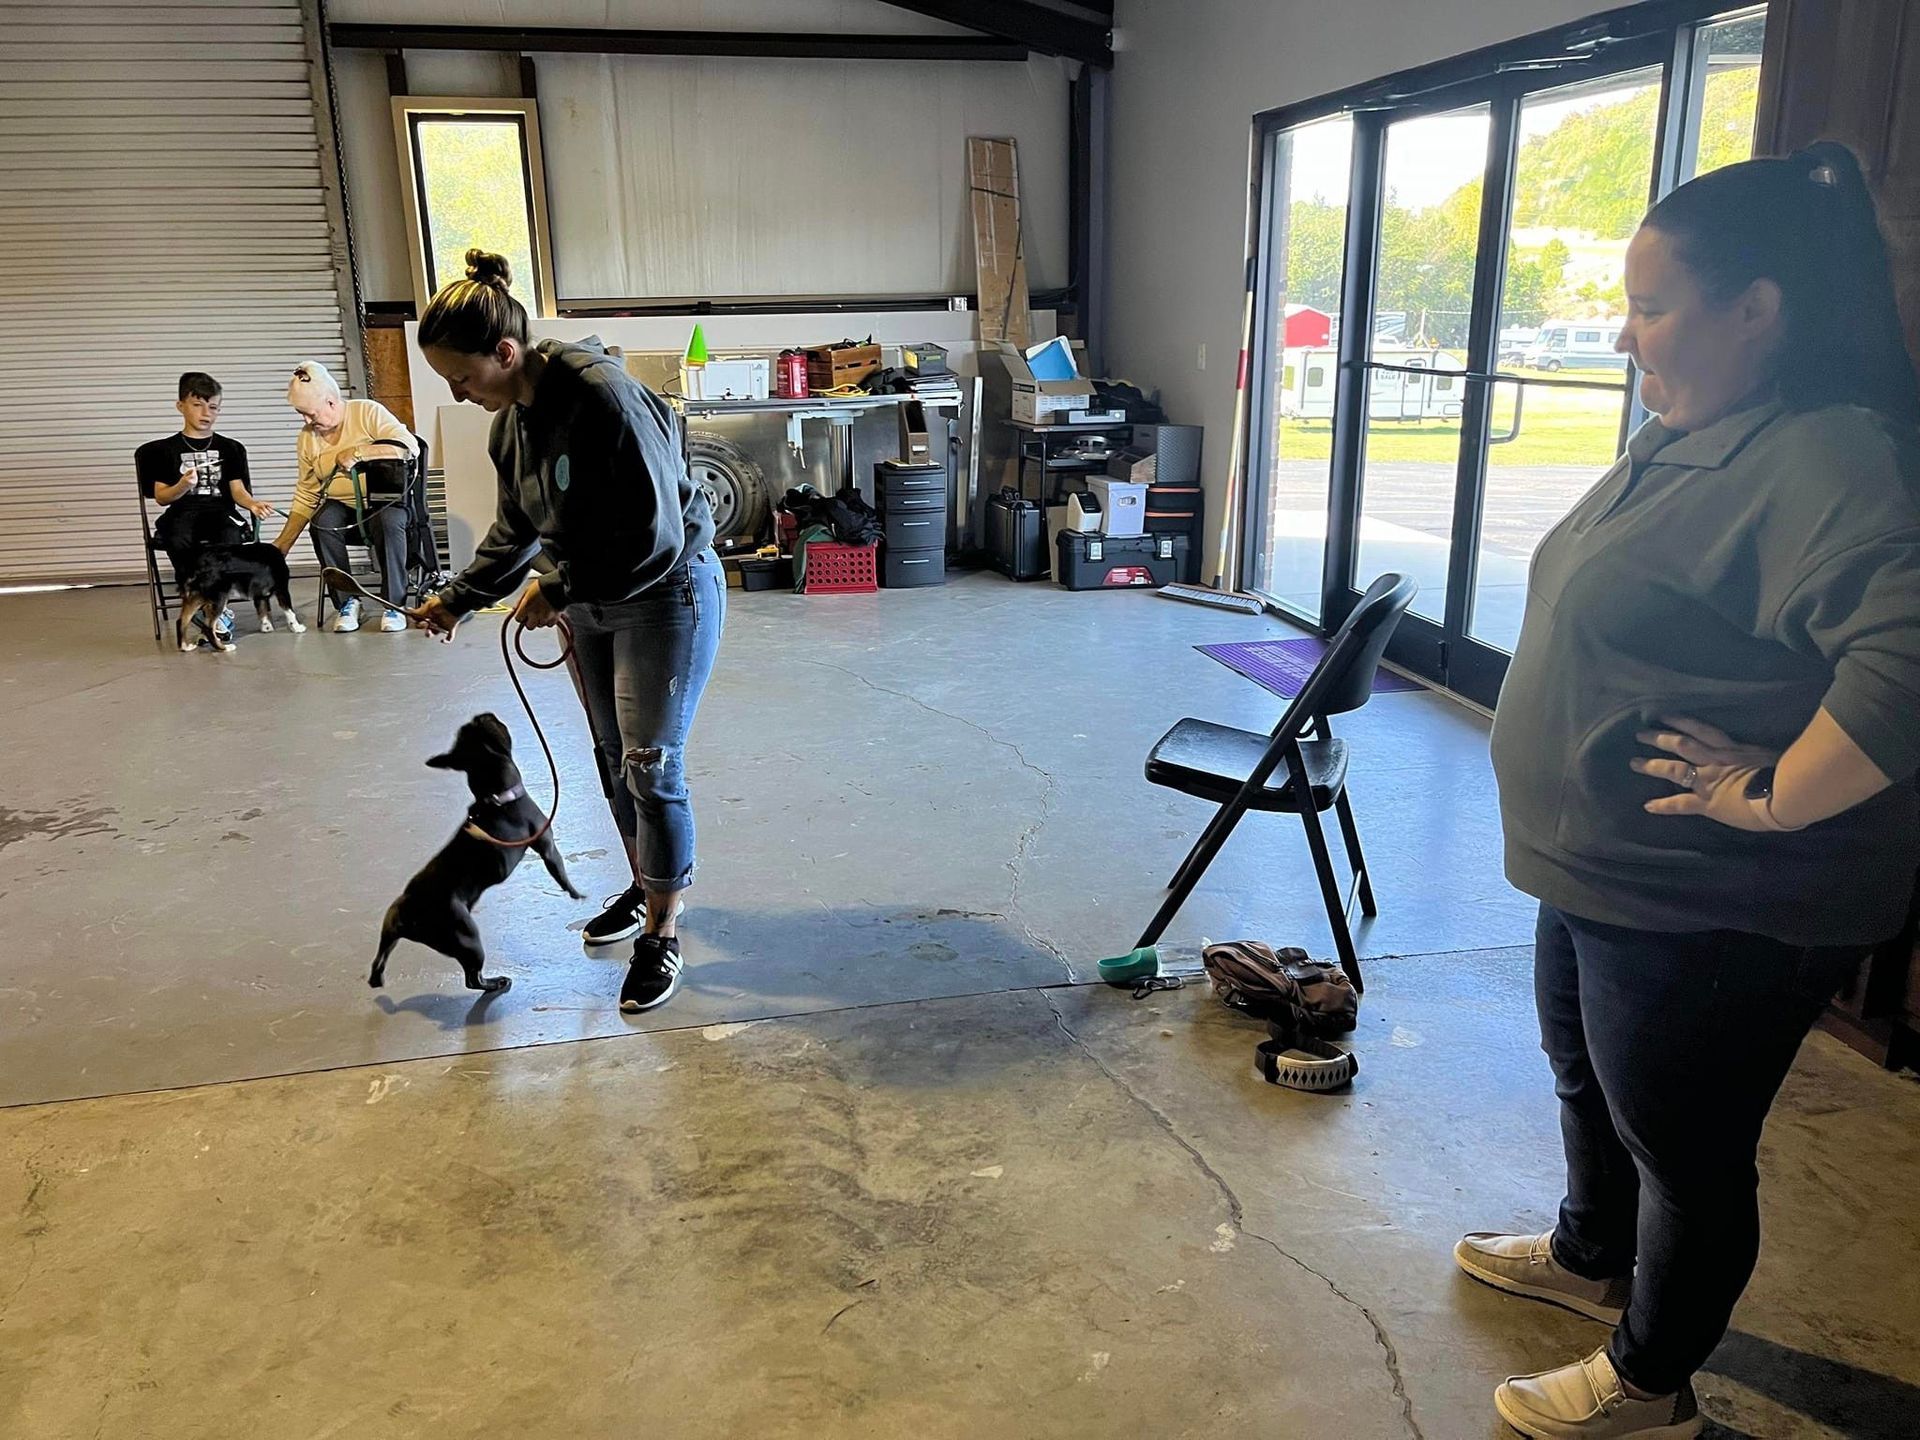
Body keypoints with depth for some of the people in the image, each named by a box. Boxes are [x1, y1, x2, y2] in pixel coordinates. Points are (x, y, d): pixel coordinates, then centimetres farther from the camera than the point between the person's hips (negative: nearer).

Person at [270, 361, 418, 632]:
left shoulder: (367, 412, -4)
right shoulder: (308, 436, 9)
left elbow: (409, 446, -17)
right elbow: (305, 497, 13)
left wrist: (356, 452, -21)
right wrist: (281, 546, 7)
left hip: (384, 501, -3)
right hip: (341, 506, 4)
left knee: (388, 521, -37)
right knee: (322, 522, -30)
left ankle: (394, 605, -23)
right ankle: (346, 602, -16)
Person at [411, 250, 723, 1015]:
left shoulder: (605, 398, -27)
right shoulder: (511, 419, 1)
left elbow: (654, 536, -27)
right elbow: (516, 528, 16)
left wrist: (557, 591, -19)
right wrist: (459, 598, 11)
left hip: (665, 595, -8)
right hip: (589, 605, 8)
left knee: (650, 766, -4)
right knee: (613, 756, 17)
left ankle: (661, 934, 11)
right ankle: (647, 886, 37)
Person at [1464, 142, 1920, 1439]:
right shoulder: (1685, 437, 7)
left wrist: (1771, 796, -30)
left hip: (1710, 910, -10)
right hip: (1603, 870, 10)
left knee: (1683, 1143, 10)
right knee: (1589, 1078, 27)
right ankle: (1589, 1258, 52)